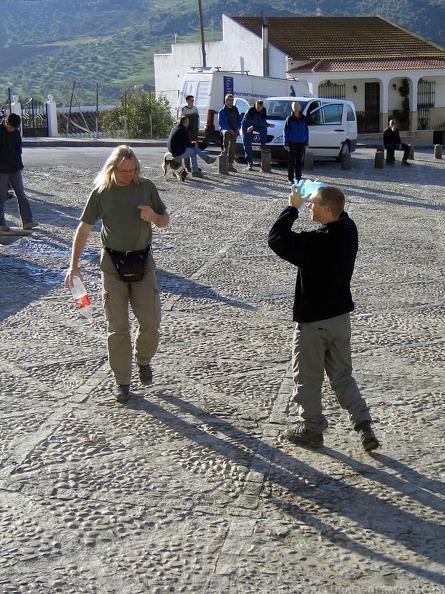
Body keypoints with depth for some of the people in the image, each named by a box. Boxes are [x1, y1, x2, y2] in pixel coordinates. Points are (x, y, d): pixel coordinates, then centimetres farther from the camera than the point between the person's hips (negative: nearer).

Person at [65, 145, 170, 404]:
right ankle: (122, 381, 14)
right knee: (118, 326, 1)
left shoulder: (147, 187, -2)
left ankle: (144, 360, 30)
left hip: (143, 261, 1)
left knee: (151, 321, -1)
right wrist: (74, 265, -10)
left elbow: (165, 220, 8)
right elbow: (84, 229, -2)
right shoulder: (101, 193, -5)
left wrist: (154, 217, -17)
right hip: (113, 263, -1)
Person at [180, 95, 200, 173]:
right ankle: (187, 166, 1)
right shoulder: (184, 109, -7)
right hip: (187, 131, -5)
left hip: (195, 130, 5)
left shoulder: (195, 108, 8)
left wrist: (198, 128, 8)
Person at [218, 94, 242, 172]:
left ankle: (230, 165, 8)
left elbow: (239, 120, 19)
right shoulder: (222, 111, -5)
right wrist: (229, 129, -20)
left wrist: (238, 128, 2)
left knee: (232, 148, 2)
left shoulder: (235, 109, 12)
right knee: (226, 133, -42)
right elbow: (221, 122, -11)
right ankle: (225, 149, -31)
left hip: (234, 131, 5)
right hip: (225, 129, -5)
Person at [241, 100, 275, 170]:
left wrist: (253, 127, -28)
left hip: (255, 124, 3)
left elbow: (263, 121, -16)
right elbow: (256, 122, -34)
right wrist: (268, 125, -36)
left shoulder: (264, 110, -15)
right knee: (247, 144, -9)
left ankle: (263, 145, -18)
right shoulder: (250, 110, -31)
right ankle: (249, 163, -4)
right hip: (247, 125, -3)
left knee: (264, 128, -32)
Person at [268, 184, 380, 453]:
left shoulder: (315, 243, -27)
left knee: (308, 377, 12)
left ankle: (312, 429, 25)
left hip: (313, 320, -7)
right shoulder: (349, 231, -5)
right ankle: (364, 425, 13)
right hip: (341, 315, 7)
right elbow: (340, 215, 19)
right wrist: (324, 194, 9)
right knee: (342, 373, 19)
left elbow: (276, 239, -22)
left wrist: (293, 207, -15)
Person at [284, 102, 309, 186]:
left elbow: (306, 131, 12)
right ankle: (291, 178, 4)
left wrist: (306, 143, 7)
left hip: (301, 143, 3)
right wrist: (286, 144, -6)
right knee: (292, 161, -2)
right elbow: (286, 131, 0)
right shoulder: (289, 119, 0)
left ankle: (298, 177, 13)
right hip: (292, 143, -3)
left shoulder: (303, 118, 9)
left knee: (300, 161, 5)